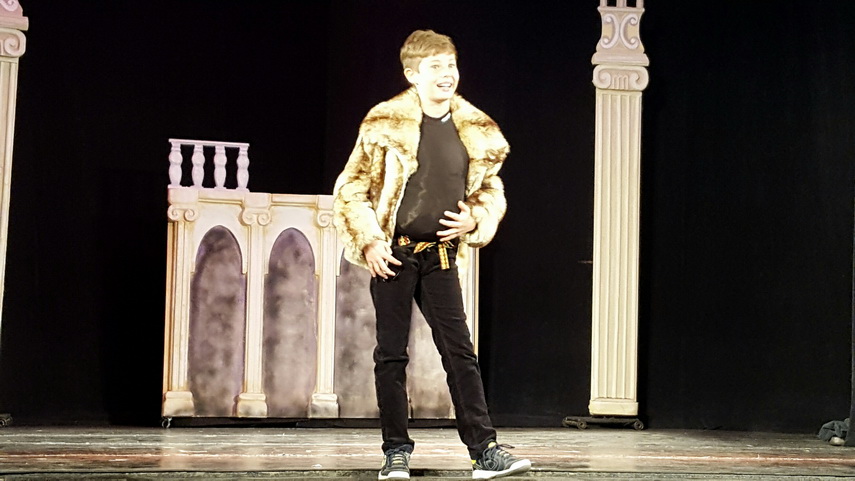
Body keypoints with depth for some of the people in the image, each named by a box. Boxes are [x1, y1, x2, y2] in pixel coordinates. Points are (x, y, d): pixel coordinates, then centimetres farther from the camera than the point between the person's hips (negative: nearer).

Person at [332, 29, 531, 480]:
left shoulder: (477, 131, 5)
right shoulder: (386, 124, -5)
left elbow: (491, 192, 18)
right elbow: (351, 189, -2)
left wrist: (474, 221, -1)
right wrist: (369, 241, -9)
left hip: (440, 256, 3)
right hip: (393, 253, -2)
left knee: (460, 352, 0)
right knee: (391, 354, 2)